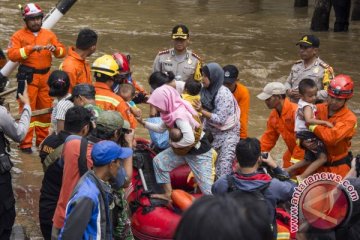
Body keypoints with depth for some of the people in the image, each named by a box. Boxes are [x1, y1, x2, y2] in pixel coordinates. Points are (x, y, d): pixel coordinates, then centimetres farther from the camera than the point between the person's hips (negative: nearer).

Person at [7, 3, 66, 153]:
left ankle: (42, 139, 25)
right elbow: (11, 54, -15)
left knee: (46, 109, 11)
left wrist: (55, 49, -15)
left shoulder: (49, 34, 11)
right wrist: (30, 48, -24)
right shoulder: (19, 36, -2)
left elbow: (62, 51, 8)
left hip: (46, 77, 5)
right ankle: (25, 143, 0)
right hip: (28, 77, -5)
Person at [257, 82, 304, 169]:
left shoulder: (295, 111, -24)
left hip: (303, 153, -8)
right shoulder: (273, 114, 3)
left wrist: (295, 160, -24)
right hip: (292, 151, 8)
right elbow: (269, 137, 10)